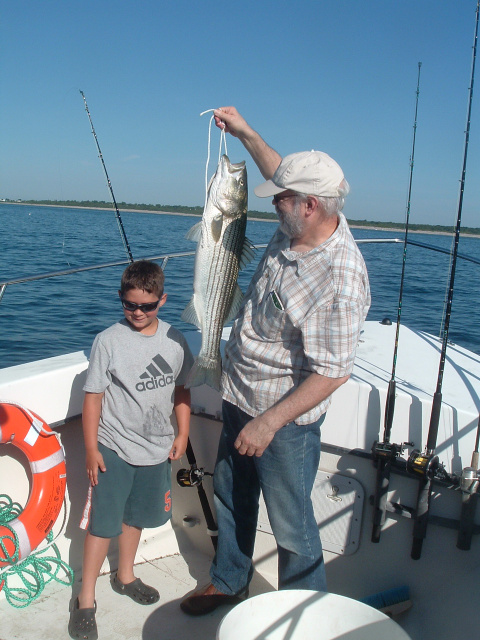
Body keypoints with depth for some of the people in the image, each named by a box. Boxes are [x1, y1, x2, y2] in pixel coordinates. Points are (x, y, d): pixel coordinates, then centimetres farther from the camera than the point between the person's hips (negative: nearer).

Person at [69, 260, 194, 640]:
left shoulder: (174, 340, -2)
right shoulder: (109, 341, -13)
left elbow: (182, 389, 8)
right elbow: (93, 396, -10)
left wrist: (183, 434, 7)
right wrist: (91, 448, -10)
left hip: (157, 449, 4)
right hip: (114, 449, -4)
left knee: (136, 516, 21)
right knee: (103, 523, 4)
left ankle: (125, 576, 44)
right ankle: (86, 600, 22)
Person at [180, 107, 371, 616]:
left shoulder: (340, 278, -29)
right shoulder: (296, 229, -4)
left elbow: (331, 372, -28)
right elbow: (284, 174, 20)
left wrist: (270, 422, -28)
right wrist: (245, 133, 20)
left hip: (284, 420, -9)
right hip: (239, 401, 9)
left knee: (291, 526, 7)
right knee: (230, 498, 24)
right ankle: (228, 583, 47)